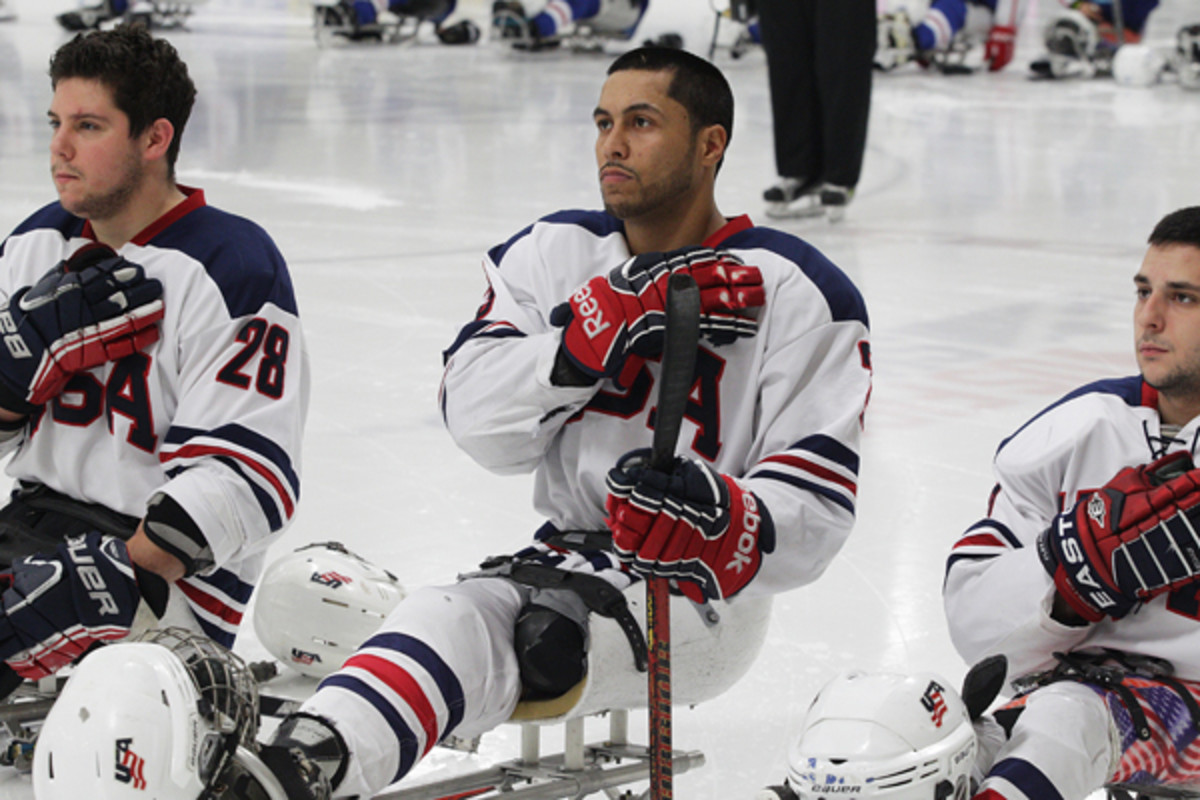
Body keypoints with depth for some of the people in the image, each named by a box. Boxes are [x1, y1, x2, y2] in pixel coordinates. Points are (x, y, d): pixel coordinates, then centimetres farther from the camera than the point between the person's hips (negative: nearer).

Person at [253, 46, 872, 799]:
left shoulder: (797, 291, -4)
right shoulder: (552, 254, 10)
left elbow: (818, 507, -9)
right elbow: (477, 418, -3)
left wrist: (725, 522, -33)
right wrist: (607, 320, -15)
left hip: (700, 589, -1)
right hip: (566, 560, 2)